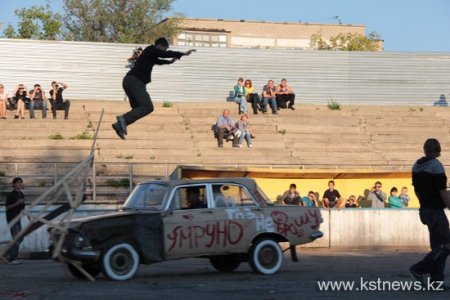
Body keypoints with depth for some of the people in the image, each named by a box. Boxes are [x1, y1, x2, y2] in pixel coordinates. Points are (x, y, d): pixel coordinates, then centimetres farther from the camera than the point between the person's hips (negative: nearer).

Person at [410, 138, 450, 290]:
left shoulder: (417, 166, 8)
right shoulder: (436, 165, -16)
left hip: (425, 209, 9)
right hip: (436, 211, -9)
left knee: (438, 246, 13)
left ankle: (436, 280, 10)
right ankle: (419, 269, -9)